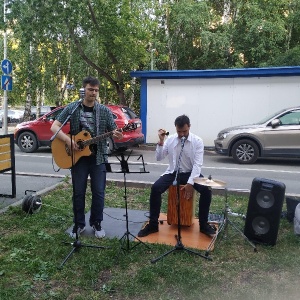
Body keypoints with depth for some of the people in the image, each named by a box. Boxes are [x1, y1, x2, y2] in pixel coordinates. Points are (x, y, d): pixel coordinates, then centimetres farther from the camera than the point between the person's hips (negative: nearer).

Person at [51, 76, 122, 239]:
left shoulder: (104, 111, 2)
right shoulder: (72, 108, -1)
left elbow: (113, 131, 4)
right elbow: (54, 127, -5)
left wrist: (117, 134, -21)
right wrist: (68, 141, -21)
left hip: (98, 157, 1)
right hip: (78, 156, -1)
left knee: (99, 192, 4)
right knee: (78, 192, 7)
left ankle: (96, 223, 22)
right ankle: (79, 224, 23)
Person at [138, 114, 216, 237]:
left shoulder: (197, 141, -9)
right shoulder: (170, 139, -2)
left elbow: (197, 164, -15)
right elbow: (158, 158, -3)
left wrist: (190, 183, -25)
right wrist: (161, 141, -16)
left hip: (190, 173, -1)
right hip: (173, 172, 1)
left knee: (206, 190, -27)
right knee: (155, 188, -23)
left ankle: (203, 224, -5)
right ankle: (153, 224, -9)